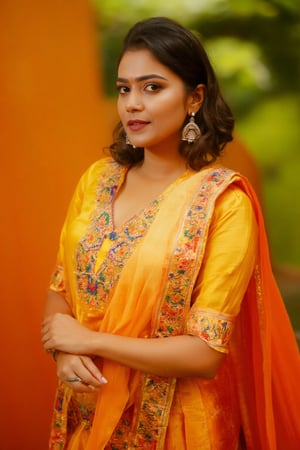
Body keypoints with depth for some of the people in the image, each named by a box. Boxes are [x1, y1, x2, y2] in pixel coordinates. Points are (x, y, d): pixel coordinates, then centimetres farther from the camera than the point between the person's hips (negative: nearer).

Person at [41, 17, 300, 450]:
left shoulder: (223, 200, -17)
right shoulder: (97, 179, -2)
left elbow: (206, 353, -19)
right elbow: (59, 289, 6)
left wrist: (89, 341, -16)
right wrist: (65, 350, -14)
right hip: (86, 414, 5)